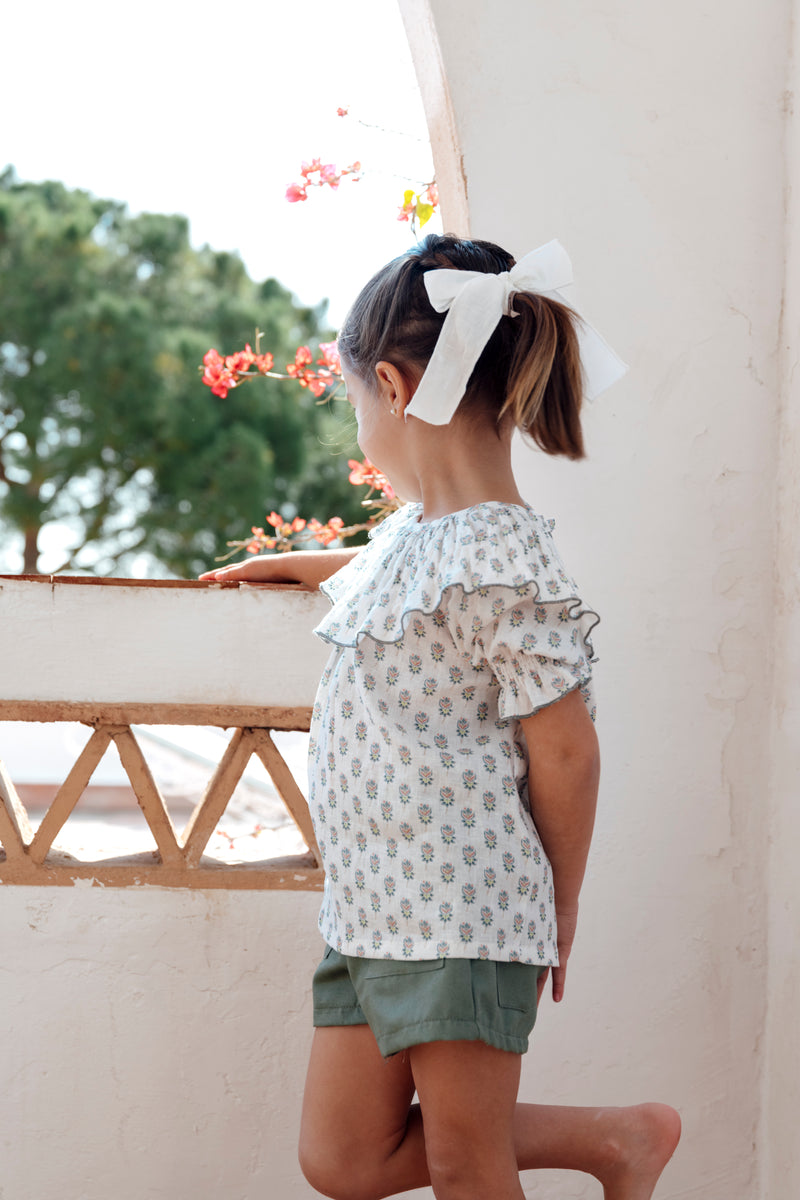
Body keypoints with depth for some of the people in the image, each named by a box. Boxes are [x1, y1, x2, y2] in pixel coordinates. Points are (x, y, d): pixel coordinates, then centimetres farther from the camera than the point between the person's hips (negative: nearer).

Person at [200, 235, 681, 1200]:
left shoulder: (498, 560, -18)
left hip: (463, 912, -9)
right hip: (372, 904, 9)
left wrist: (558, 909, -6)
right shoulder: (414, 530, 11)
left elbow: (564, 750, -15)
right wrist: (277, 565, 47)